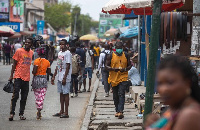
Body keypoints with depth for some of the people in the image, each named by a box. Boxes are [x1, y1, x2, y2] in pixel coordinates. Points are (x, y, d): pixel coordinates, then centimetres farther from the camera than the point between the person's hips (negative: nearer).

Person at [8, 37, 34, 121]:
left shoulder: (31, 53, 11)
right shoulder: (19, 51, -3)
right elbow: (14, 64, -1)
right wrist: (11, 75, -5)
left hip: (26, 78, 5)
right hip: (18, 76, -5)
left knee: (24, 97, 6)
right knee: (15, 95, -9)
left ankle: (21, 114, 11)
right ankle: (12, 113, -5)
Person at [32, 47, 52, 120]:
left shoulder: (36, 61, -9)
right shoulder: (47, 62, 1)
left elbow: (34, 72, -14)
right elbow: (49, 72, 6)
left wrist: (33, 72, 6)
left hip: (36, 78, -1)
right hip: (44, 79, 1)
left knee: (37, 96, 13)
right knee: (41, 97, 3)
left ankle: (39, 112, 17)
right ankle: (39, 111, -5)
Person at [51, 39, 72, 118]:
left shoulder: (67, 53, -11)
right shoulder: (59, 53, 15)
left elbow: (68, 66, -15)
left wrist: (64, 78, -19)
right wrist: (54, 76, 17)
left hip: (65, 78, -8)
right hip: (59, 78, 8)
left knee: (66, 94, -5)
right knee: (61, 93, 11)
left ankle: (66, 113, -2)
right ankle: (62, 111, 18)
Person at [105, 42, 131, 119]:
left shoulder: (125, 55, 5)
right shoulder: (111, 56, 1)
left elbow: (129, 65, 11)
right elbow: (107, 66, 1)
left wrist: (125, 69, -11)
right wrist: (113, 69, -18)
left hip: (123, 78, -1)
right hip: (114, 78, 1)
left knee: (121, 94, -14)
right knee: (115, 96, 10)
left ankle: (120, 111, -21)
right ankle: (117, 111, 23)